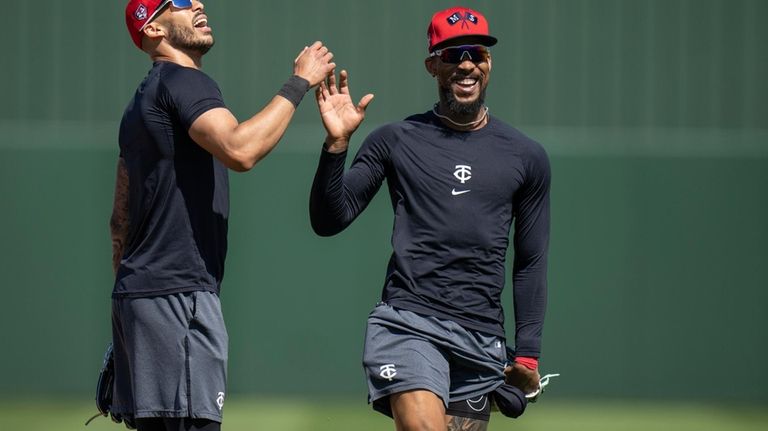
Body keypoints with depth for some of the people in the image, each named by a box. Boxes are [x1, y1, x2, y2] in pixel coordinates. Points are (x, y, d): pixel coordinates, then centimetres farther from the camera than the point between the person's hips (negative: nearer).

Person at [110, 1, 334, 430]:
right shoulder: (184, 82, -8)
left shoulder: (144, 99, 23)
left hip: (139, 294, 10)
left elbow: (121, 219, 25)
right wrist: (299, 82, -16)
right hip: (176, 295, -10)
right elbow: (240, 150, -27)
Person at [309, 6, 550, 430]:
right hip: (407, 326, -3)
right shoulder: (396, 141, 8)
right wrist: (336, 144, -11)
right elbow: (328, 221, 3)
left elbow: (531, 263, 16)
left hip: (483, 341, 3)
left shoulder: (526, 157, 13)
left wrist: (527, 354, 9)